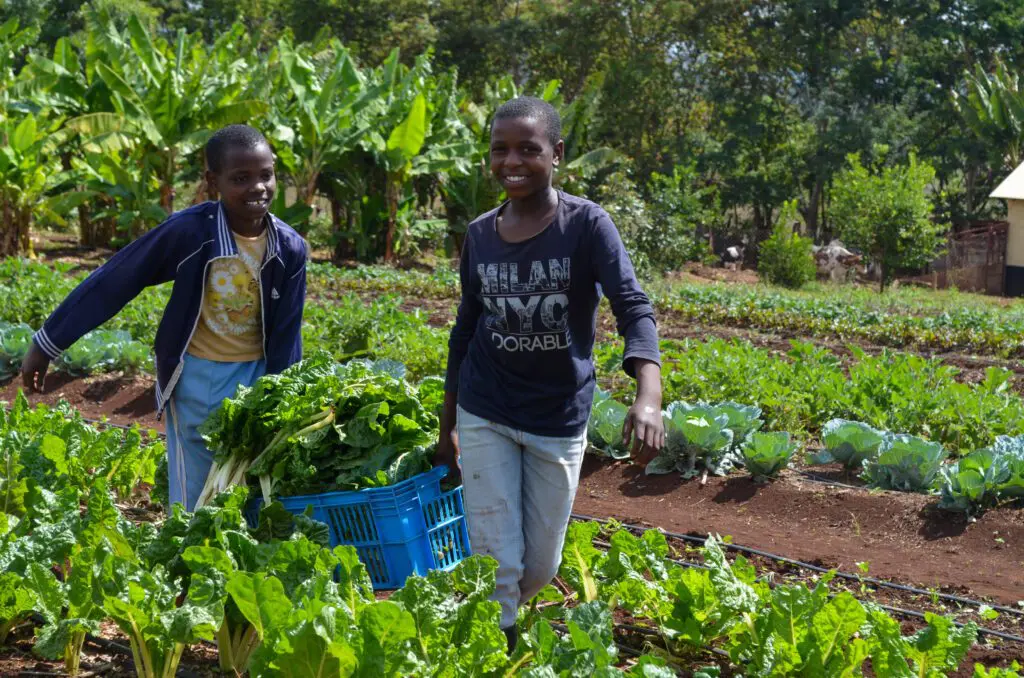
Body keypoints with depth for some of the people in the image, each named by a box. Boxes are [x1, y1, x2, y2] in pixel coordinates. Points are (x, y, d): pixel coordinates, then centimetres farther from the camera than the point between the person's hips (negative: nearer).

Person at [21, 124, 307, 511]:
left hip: (254, 377, 2)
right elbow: (113, 282, -11)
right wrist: (47, 344, -7)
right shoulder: (191, 230, -19)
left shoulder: (290, 249, -11)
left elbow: (286, 337, -2)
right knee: (192, 502, 6)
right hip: (195, 377, -2)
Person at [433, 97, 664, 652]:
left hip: (560, 421, -1)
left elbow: (633, 310, -23)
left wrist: (648, 397, -41)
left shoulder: (587, 225, -12)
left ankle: (496, 619, 42)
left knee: (540, 568, 12)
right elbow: (465, 330, 9)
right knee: (496, 563, -1)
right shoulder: (479, 235, -1)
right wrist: (446, 426, 12)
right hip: (484, 418, 1)